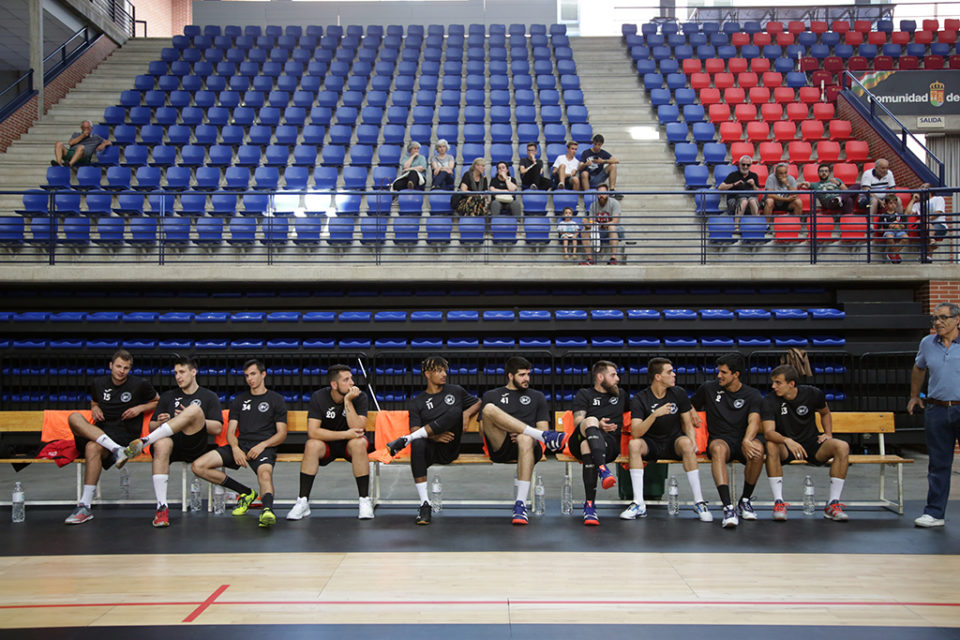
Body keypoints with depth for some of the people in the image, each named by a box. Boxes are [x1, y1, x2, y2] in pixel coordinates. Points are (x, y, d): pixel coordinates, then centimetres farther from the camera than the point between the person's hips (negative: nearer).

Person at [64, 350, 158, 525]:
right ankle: (117, 450, -40)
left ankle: (85, 507, -35)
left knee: (93, 448, -37)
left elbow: (157, 402, 19)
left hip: (124, 434, -4)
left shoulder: (140, 385, 5)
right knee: (74, 417, -28)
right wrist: (95, 408, 10)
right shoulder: (98, 383, 14)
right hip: (99, 432, 4)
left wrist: (140, 408, 0)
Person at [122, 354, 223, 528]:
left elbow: (217, 429, 6)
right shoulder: (167, 396, 28)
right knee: (161, 444, -37)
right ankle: (162, 507, -41)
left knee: (195, 409, -29)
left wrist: (192, 419, -6)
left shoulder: (209, 397, 19)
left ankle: (144, 442, -33)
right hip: (172, 445, 2)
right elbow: (152, 426, 22)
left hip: (195, 447, -2)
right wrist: (160, 423, -2)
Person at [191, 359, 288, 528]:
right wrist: (235, 448, -7)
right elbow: (231, 431, 16)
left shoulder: (276, 400, 13)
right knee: (198, 466, -15)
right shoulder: (239, 400, 24)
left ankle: (267, 510, -66)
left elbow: (282, 433, 7)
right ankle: (246, 493, -6)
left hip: (264, 447, -5)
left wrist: (262, 445, -13)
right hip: (239, 445, 5)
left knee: (265, 473, -39)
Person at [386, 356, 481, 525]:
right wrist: (434, 436, -18)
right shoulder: (417, 402, 13)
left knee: (455, 412, -25)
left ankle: (404, 441, -22)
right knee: (418, 444, -38)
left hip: (450, 450, 0)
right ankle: (424, 505, -35)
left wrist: (467, 413, 5)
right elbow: (415, 430, 1)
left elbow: (479, 403, 27)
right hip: (430, 449, 0)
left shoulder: (456, 391, 18)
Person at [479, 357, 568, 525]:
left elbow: (543, 427, 15)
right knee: (489, 409, -27)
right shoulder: (491, 395, 23)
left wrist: (520, 434, -6)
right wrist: (503, 432, -6)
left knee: (526, 439, -39)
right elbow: (483, 429, 14)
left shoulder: (537, 397, 25)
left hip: (528, 446, 0)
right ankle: (544, 436, -32)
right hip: (499, 448, 0)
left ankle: (521, 503, -42)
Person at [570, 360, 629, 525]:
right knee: (591, 420, -38)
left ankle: (589, 505, -48)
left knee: (587, 445, -38)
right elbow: (577, 423, 0)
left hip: (610, 444, 1)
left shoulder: (621, 395, 31)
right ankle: (603, 469, -58)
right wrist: (597, 425, -17)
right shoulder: (584, 394, 18)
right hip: (579, 441, -1)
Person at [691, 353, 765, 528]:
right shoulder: (708, 388, 12)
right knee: (718, 449, -38)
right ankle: (728, 507, -49)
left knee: (757, 448, -36)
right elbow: (691, 405, 29)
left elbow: (754, 421, -11)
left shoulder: (753, 395, 7)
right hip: (719, 439, 0)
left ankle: (745, 500, -13)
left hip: (742, 442, 0)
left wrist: (746, 441, -30)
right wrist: (692, 414, 5)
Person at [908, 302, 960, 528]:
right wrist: (914, 396, 29)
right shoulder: (927, 344, 8)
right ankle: (934, 513, 13)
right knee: (938, 464, 8)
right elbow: (919, 369, 26)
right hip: (936, 410, 3)